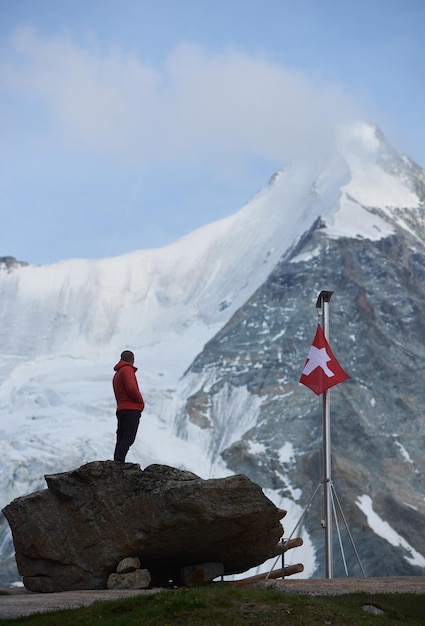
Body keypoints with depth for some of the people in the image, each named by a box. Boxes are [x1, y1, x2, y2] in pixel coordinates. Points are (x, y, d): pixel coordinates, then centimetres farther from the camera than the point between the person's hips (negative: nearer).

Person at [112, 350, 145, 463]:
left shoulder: (116, 375, 25)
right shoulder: (127, 370, -4)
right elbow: (132, 389, -17)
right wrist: (141, 402, -2)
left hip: (121, 410, 9)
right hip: (131, 410, -9)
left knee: (121, 440, 5)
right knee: (128, 439, -16)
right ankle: (118, 462, -27)